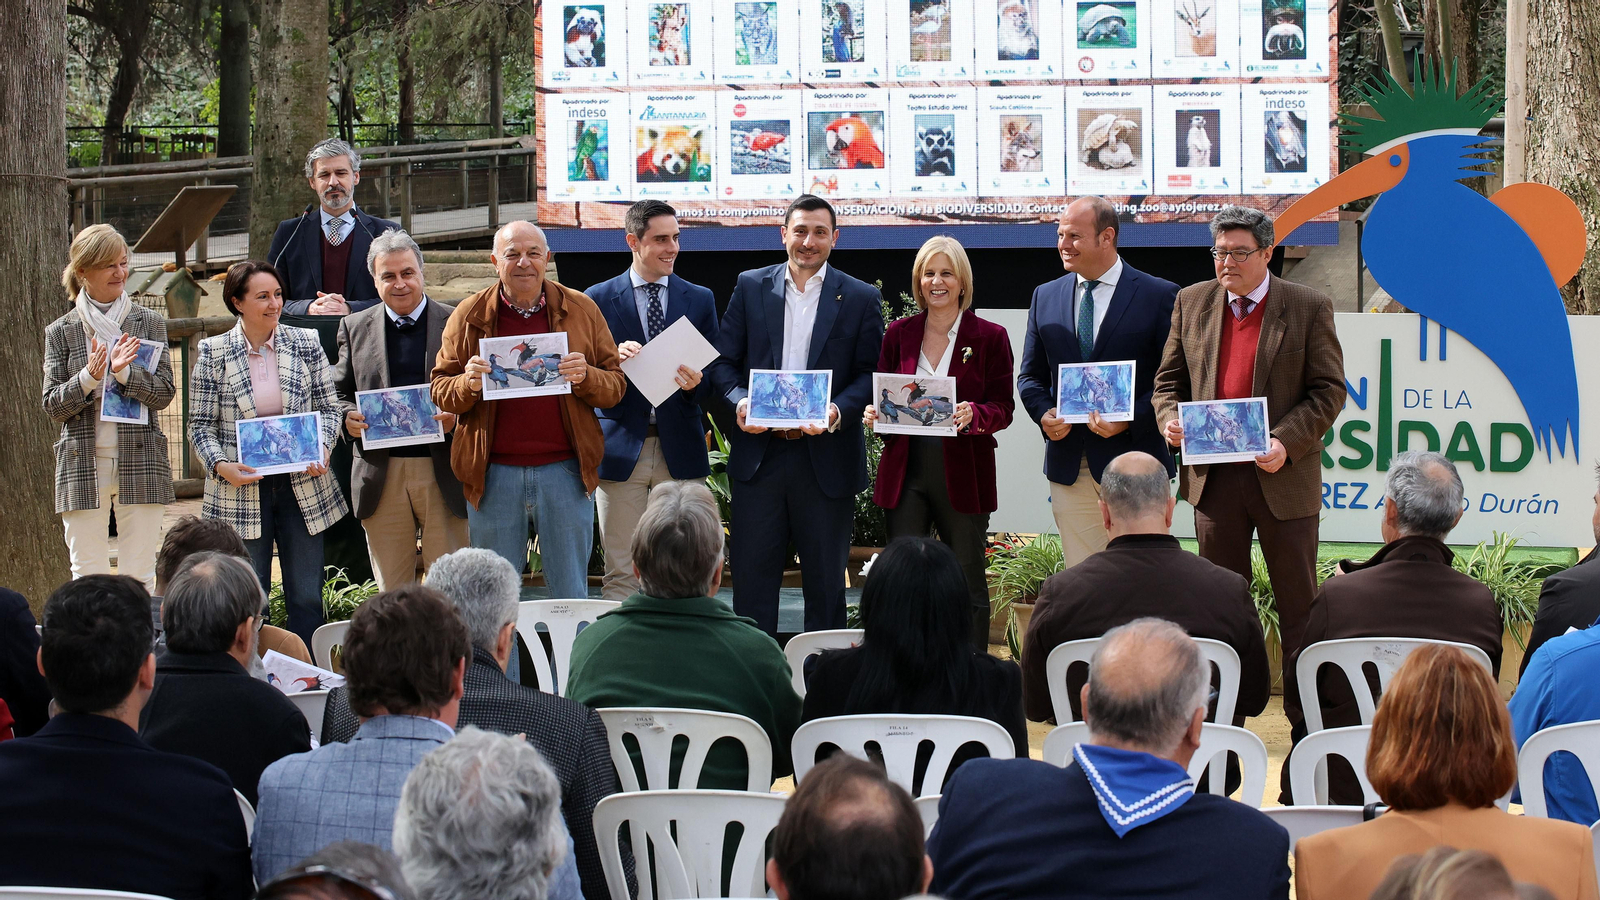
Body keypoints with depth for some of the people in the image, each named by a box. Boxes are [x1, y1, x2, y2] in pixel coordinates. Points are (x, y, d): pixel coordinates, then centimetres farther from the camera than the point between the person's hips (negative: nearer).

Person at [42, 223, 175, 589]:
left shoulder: (149, 323, 7)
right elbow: (53, 405, 3)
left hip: (141, 463, 0)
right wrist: (89, 377, -14)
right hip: (83, 466, 0)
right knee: (87, 579, -1)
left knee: (140, 579, 0)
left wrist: (123, 372, -16)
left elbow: (164, 392, 0)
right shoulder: (61, 332, 6)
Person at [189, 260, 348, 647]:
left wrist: (322, 448, -11)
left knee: (307, 597, 3)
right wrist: (221, 465, -16)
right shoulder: (213, 354, 0)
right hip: (241, 490, -1)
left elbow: (328, 407, 8)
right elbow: (201, 425, 1)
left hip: (303, 486, 2)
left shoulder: (306, 343, 4)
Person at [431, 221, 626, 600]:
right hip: (494, 474, 0)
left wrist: (586, 377, -15)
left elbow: (615, 386, 6)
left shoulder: (581, 310, 6)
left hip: (565, 470, 0)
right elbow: (440, 391, 7)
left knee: (571, 596, 6)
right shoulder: (469, 316, 5)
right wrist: (469, 384, -14)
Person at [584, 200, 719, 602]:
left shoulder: (700, 300, 12)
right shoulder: (598, 299, 6)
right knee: (620, 572, -2)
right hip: (622, 447, -2)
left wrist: (695, 383, -13)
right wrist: (614, 361, -16)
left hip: (680, 449, 2)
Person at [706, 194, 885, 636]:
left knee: (825, 581, 7)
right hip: (759, 454, 1)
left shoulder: (861, 298, 4)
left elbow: (871, 374, 0)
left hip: (826, 457, -1)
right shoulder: (751, 287, 8)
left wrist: (838, 411, -18)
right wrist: (740, 401, -14)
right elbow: (723, 361, 7)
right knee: (752, 576, 3)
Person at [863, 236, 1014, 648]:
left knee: (967, 582, 3)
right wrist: (874, 413, -9)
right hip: (905, 469, 2)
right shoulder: (899, 334, 10)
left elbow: (1002, 408, -1)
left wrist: (972, 414, -22)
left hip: (963, 471, -2)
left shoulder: (989, 336, 2)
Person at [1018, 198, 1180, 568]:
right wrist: (1044, 413, -5)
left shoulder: (1160, 296, -2)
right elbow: (1031, 375, 16)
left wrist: (1129, 420, -18)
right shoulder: (1045, 296, 12)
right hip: (1069, 465, 4)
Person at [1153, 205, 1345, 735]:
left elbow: (1329, 390, -5)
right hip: (1213, 477, 3)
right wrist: (1169, 417, -8)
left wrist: (1287, 442, -18)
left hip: (1283, 476, -3)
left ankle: (1307, 717, 12)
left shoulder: (1308, 308, -3)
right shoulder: (1192, 303, 8)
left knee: (1298, 606, 4)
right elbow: (1170, 377, 14)